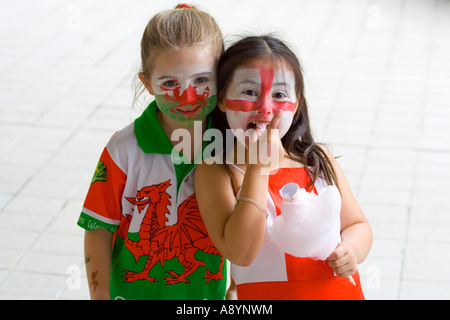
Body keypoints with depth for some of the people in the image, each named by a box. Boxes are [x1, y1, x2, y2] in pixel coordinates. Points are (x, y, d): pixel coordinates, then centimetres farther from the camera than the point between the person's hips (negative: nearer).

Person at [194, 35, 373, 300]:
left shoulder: (320, 161, -2)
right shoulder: (214, 171, -14)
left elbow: (357, 225, 8)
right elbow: (240, 253, -24)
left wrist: (351, 249, -14)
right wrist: (258, 168, -26)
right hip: (266, 295, -3)